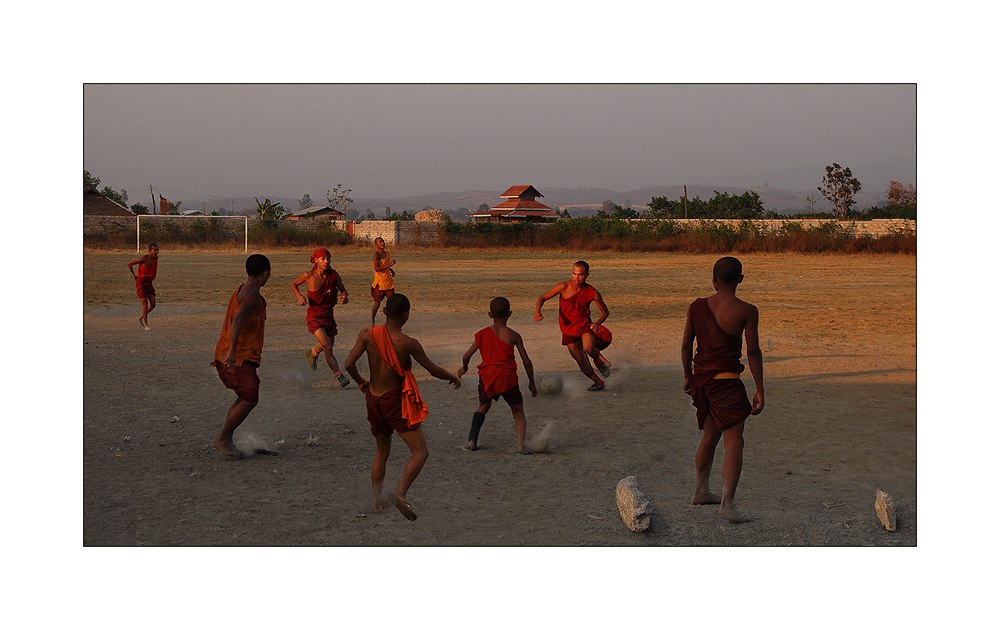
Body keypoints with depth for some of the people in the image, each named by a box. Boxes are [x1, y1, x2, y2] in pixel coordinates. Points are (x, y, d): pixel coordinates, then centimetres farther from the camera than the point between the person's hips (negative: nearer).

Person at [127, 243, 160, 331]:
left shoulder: (156, 258, 2)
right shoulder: (144, 259, -17)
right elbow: (130, 264, -8)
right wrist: (134, 276, -2)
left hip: (149, 283, 6)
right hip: (141, 282, -6)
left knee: (153, 305, 1)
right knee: (145, 303, -15)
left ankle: (141, 317, 25)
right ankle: (146, 325, -9)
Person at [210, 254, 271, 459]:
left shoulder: (240, 291, 17)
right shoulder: (251, 295, -15)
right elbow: (237, 320, -30)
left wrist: (224, 353, 34)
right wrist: (232, 351, -39)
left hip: (226, 355, 10)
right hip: (241, 357, -10)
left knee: (247, 397, 16)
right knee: (250, 400, -9)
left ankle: (226, 439, 14)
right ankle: (223, 438, -4)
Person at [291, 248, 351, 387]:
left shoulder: (333, 275, -5)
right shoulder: (308, 275, -12)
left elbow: (343, 289, 5)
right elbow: (294, 284, 5)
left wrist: (344, 296, -19)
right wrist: (299, 297, -13)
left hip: (328, 315, 5)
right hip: (314, 316, -5)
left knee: (328, 344, 24)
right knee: (328, 347, -18)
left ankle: (312, 353, 56)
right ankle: (340, 376, -14)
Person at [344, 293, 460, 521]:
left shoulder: (367, 334, -4)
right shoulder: (408, 343, -15)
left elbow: (349, 364, -7)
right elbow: (433, 370, -6)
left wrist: (360, 382, 13)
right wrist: (453, 377, 14)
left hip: (373, 400, 6)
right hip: (396, 401, -6)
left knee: (382, 452, 24)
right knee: (420, 452, -4)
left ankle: (376, 498, 23)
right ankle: (400, 493, -24)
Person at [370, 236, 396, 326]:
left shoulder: (387, 254, 11)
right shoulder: (376, 255, -12)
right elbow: (377, 268, -25)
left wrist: (391, 270, 14)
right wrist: (389, 265, -30)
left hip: (388, 282, 6)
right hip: (379, 282, -6)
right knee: (377, 303, 4)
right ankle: (373, 321, 24)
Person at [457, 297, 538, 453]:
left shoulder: (482, 334, 9)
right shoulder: (513, 335, 5)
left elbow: (466, 356, 13)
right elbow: (526, 361, 6)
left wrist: (464, 368, 35)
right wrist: (532, 383, 17)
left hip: (487, 377, 2)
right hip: (508, 377, -2)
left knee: (484, 406, 27)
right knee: (518, 412, 10)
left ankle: (472, 440, 12)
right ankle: (521, 443, -14)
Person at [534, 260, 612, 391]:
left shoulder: (592, 292, -12)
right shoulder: (564, 287, -15)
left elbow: (605, 311, 3)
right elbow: (542, 297, -7)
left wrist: (597, 323, -18)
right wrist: (538, 312, -27)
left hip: (584, 325, -1)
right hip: (568, 329, 1)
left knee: (588, 347, -32)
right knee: (581, 361, 4)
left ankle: (599, 360, 3)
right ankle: (599, 383, 30)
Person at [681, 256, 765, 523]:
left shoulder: (697, 307, 1)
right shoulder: (746, 311, -11)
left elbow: (686, 345, 8)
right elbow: (753, 353, -9)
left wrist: (688, 376, 22)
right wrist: (760, 390, -2)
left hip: (701, 378, 6)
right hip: (727, 381, -6)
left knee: (710, 436, 23)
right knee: (734, 443, -2)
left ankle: (701, 492, 35)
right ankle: (727, 504, -12)